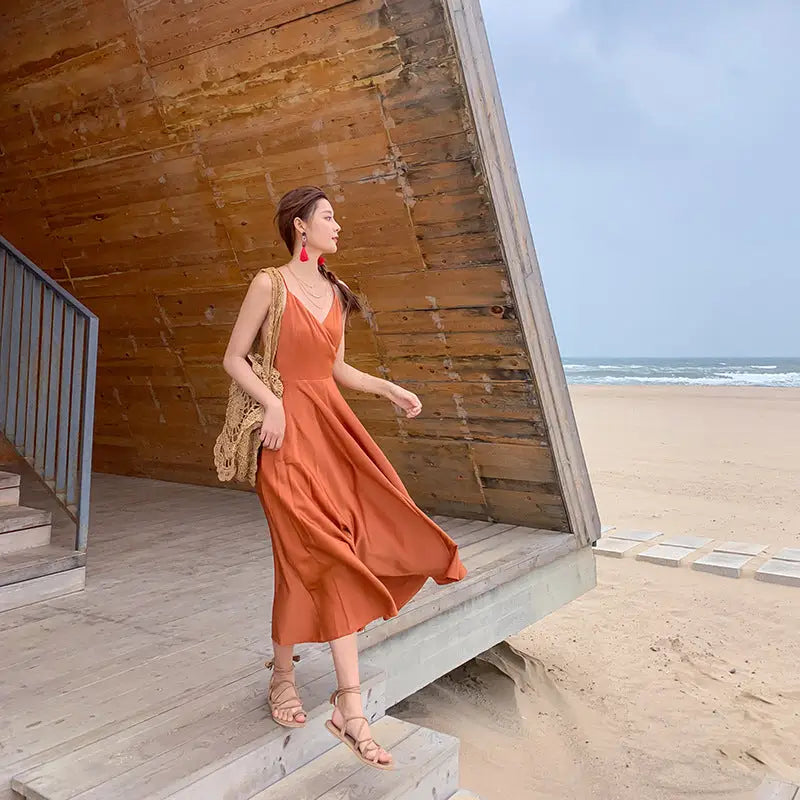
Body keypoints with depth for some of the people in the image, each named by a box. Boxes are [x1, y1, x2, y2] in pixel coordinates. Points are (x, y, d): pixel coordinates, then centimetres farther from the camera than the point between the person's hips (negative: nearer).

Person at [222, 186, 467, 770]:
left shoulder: (334, 292, 16)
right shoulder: (269, 284, -3)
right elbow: (234, 359, -3)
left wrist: (389, 389, 10)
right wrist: (273, 403, -17)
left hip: (333, 426, 6)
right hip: (290, 431, -6)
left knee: (341, 557, 0)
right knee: (311, 557, -4)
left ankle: (350, 708, 6)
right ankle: (282, 674, 21)